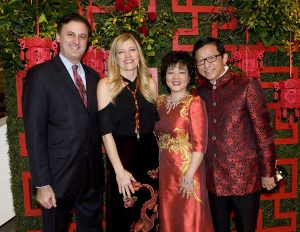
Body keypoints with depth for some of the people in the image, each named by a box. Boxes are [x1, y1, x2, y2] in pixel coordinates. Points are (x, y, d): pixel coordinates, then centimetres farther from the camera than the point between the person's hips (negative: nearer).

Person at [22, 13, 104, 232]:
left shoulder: (93, 76, 8)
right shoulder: (40, 75, -10)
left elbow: (95, 124, 10)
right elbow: (34, 132, -14)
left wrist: (99, 164, 6)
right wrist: (42, 184, -15)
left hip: (93, 173, 5)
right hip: (59, 175, -5)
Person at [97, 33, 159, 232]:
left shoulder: (150, 84, 5)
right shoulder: (106, 85, -6)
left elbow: (156, 122, 12)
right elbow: (106, 131, -10)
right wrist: (120, 170, -15)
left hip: (150, 156, 3)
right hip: (122, 157, -3)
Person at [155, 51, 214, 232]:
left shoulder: (195, 102, -12)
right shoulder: (160, 101, 6)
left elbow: (199, 145, -16)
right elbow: (157, 137, 10)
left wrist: (189, 177, -18)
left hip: (187, 172, -5)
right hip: (164, 172, 6)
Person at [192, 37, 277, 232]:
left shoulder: (247, 85, -8)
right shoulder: (200, 93, 6)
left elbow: (263, 132, -7)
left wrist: (267, 172, -6)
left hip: (244, 177, -4)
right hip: (213, 179, 4)